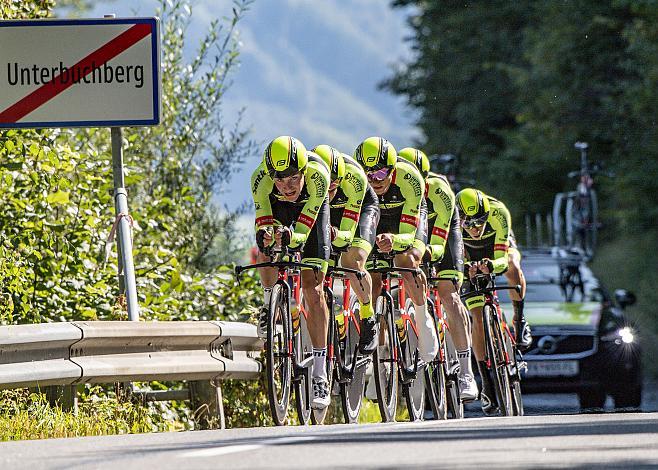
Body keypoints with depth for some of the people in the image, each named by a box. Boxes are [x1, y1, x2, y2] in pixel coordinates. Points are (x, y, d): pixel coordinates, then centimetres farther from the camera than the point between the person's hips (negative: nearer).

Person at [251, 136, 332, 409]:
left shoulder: (317, 174, -39)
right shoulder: (261, 179, -36)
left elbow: (303, 232, -34)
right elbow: (263, 222, -32)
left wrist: (290, 236, -55)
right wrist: (264, 234, -54)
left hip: (311, 208, -2)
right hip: (277, 207, 2)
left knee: (313, 289, -9)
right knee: (267, 251, -29)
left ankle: (320, 373, -6)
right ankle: (270, 303, 2)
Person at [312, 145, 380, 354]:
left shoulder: (353, 175, -38)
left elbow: (347, 234, -35)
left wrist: (336, 235, -55)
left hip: (361, 207, -3)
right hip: (321, 211, 3)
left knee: (353, 261, -26)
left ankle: (368, 318, -7)